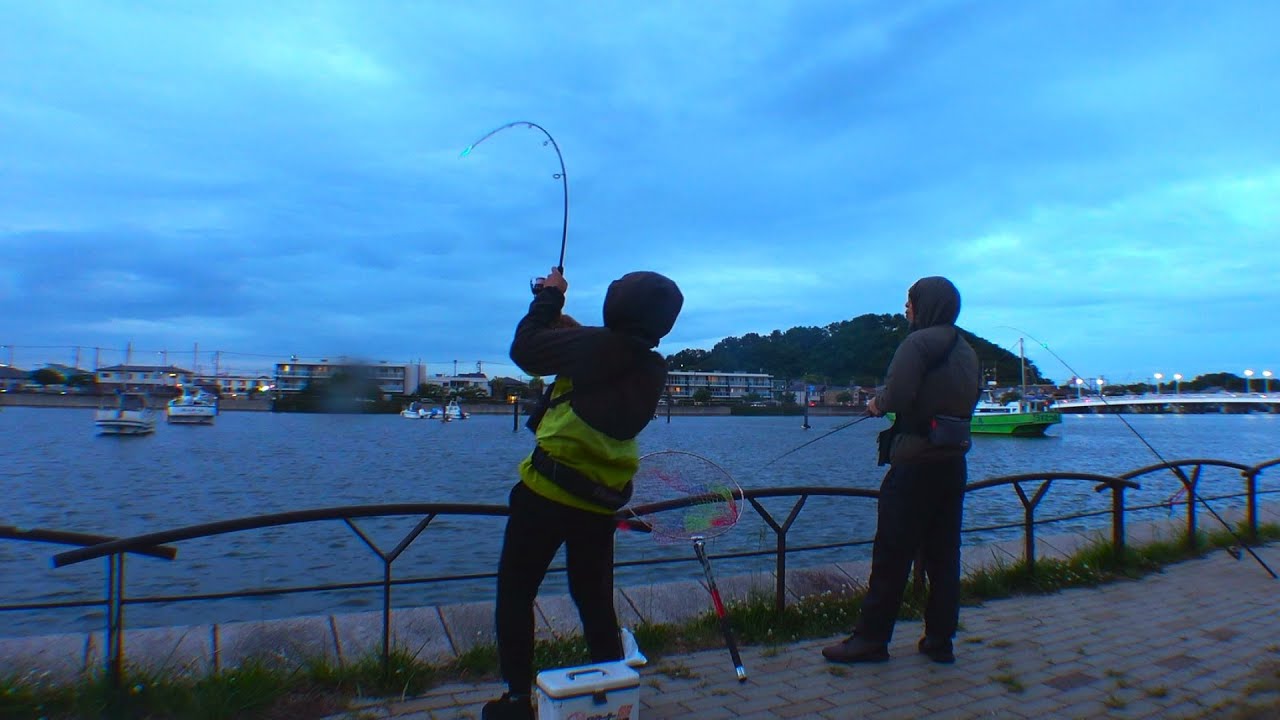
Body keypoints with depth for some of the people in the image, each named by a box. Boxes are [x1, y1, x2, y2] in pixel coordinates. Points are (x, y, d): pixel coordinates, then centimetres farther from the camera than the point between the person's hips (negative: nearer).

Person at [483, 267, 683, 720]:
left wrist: (548, 298, 9)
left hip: (547, 492, -6)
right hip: (600, 505, 6)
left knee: (515, 594, 10)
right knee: (596, 603, 19)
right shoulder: (653, 371, 4)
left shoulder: (598, 347, -16)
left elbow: (526, 351, -4)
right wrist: (557, 311, 22)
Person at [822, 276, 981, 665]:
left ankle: (871, 638, 5)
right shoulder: (967, 352, 15)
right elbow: (969, 401, 19)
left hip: (915, 462, -8)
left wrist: (878, 403, 0)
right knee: (943, 554, 11)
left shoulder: (918, 342, -11)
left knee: (892, 554, -2)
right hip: (954, 462, 8)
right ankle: (940, 640, 17)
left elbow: (897, 396, -22)